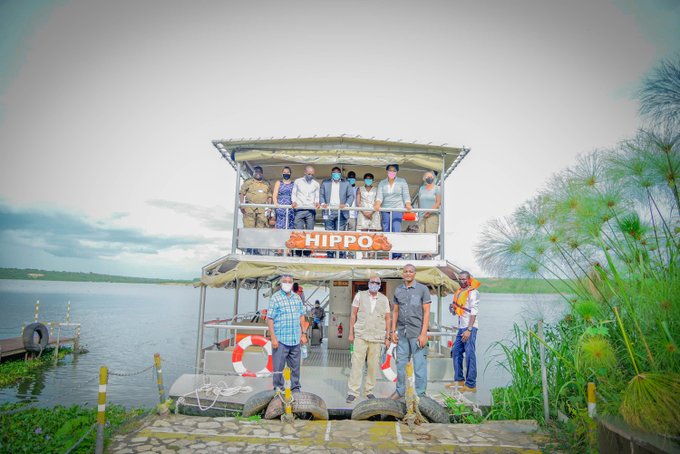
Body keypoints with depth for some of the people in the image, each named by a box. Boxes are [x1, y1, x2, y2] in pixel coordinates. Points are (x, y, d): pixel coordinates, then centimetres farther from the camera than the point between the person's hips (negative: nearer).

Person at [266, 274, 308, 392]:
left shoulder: (297, 297, 9)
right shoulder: (275, 298, -7)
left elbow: (301, 316, 14)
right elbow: (270, 319, -9)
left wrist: (303, 334, 9)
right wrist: (273, 338, -13)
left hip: (295, 340, 5)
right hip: (280, 340, -4)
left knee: (295, 366, 13)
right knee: (278, 367, 3)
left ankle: (295, 388, 27)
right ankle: (278, 389, 18)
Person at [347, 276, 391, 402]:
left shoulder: (384, 299, 9)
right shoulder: (360, 295, 5)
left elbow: (387, 319, 11)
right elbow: (353, 315, 6)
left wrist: (387, 337, 7)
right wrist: (351, 333, 3)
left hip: (377, 338, 2)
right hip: (361, 336, -2)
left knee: (373, 366, 6)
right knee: (356, 364, -5)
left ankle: (369, 390, 19)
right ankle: (353, 392, 2)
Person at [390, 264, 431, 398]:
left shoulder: (423, 289, -2)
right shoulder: (398, 290, 10)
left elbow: (426, 312, -6)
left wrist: (423, 334, -12)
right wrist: (393, 331, 8)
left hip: (417, 333, -4)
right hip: (402, 333, 4)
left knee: (419, 365, 0)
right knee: (400, 363, 12)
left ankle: (421, 394, 11)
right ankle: (400, 391, 26)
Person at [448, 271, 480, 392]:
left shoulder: (472, 292, -8)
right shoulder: (458, 292, 17)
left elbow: (473, 312, -14)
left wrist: (469, 330, -20)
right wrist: (452, 308, 2)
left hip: (469, 328, -8)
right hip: (461, 328, 8)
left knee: (469, 355, -7)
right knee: (456, 352, 11)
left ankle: (471, 385, -2)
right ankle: (459, 380, 21)